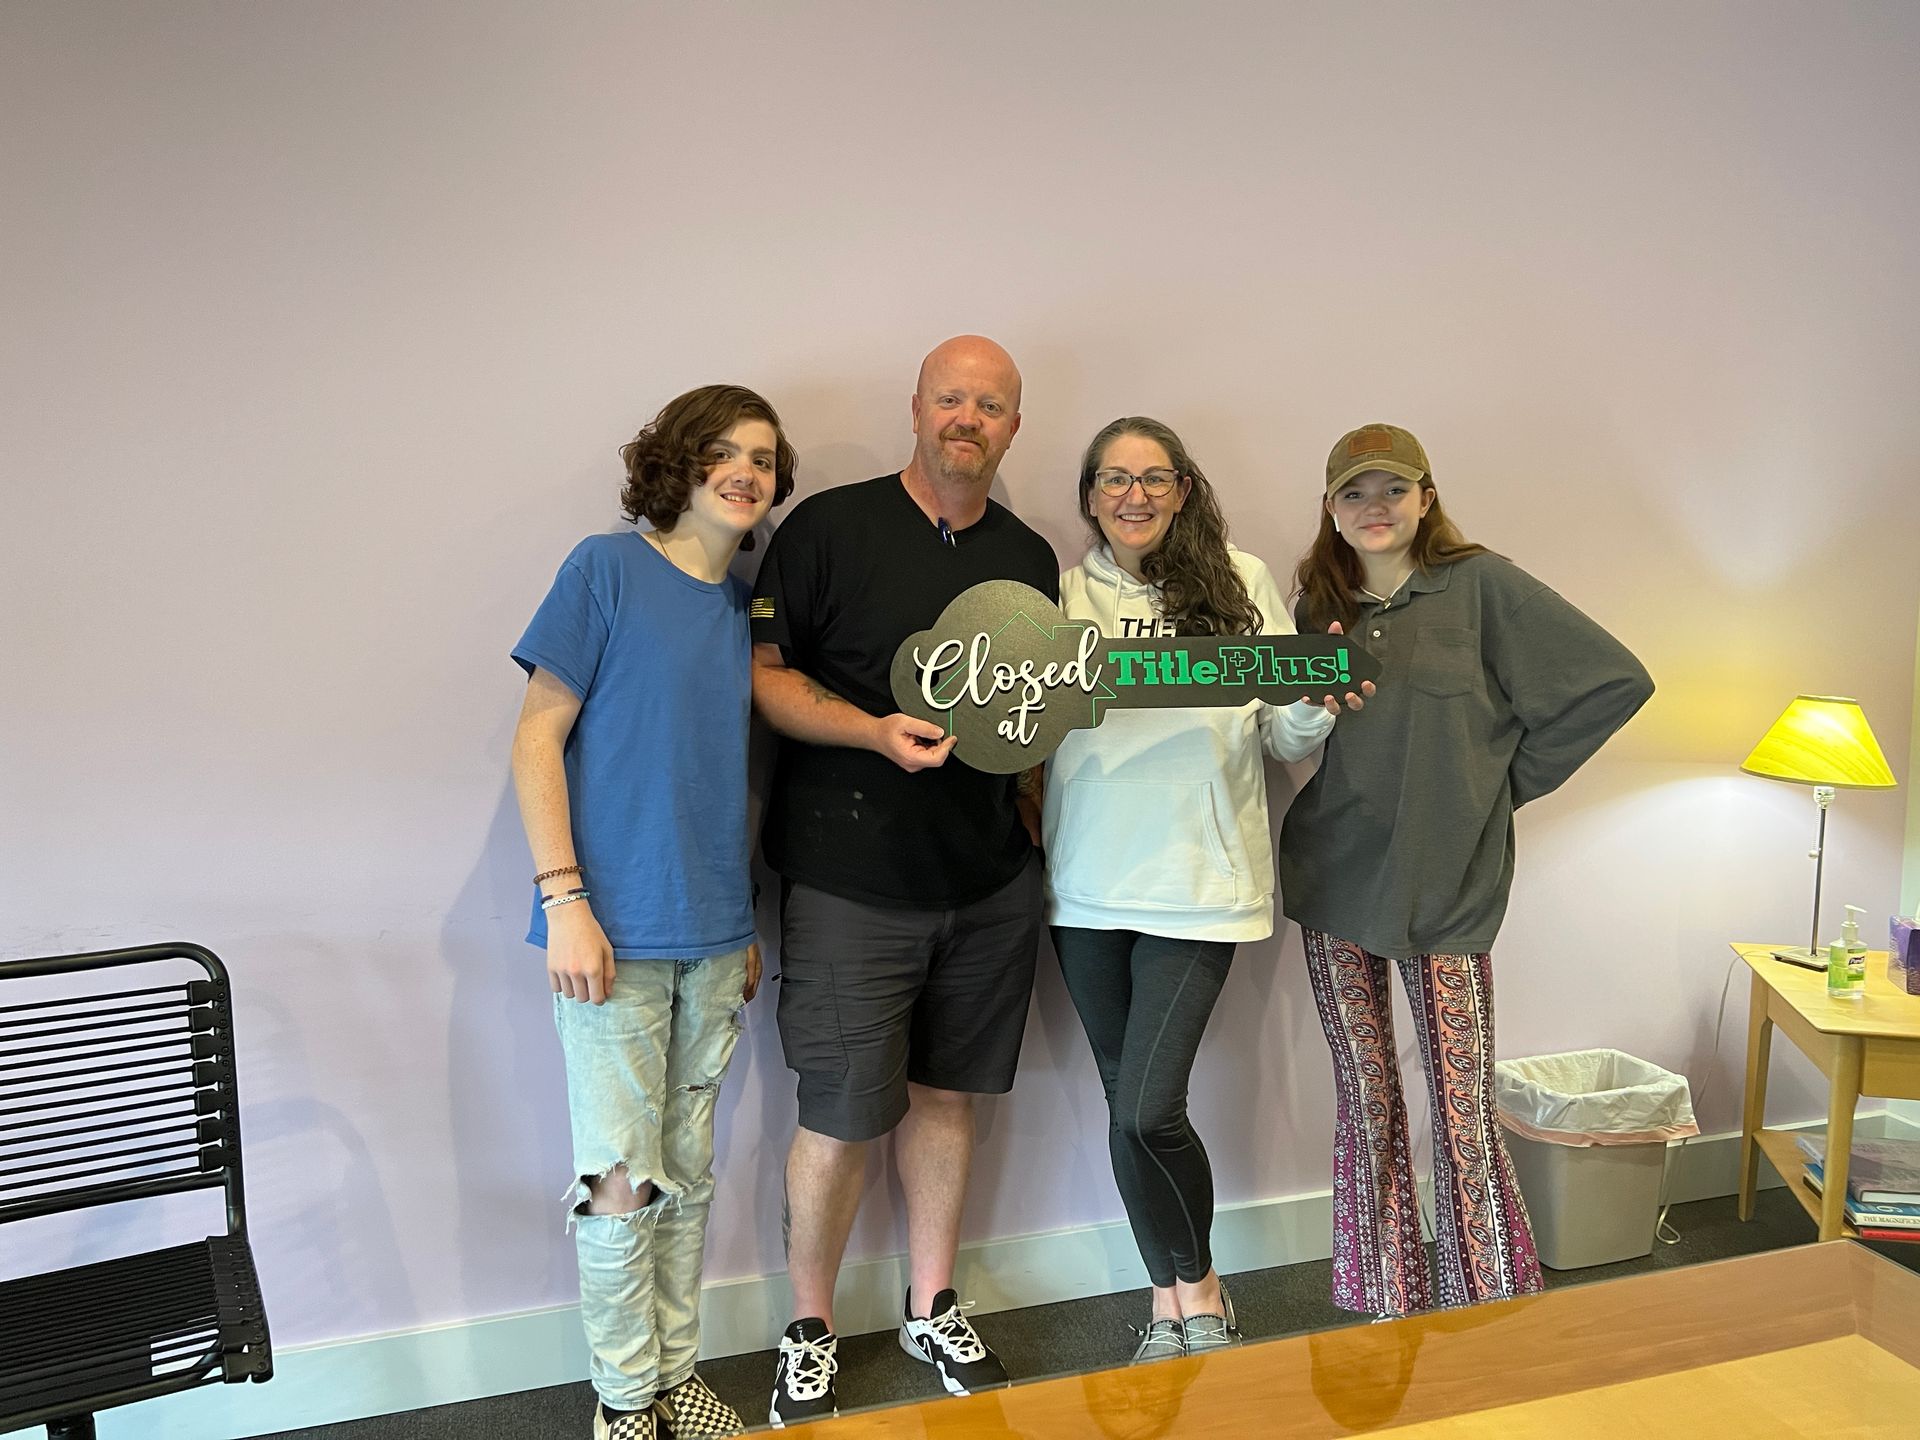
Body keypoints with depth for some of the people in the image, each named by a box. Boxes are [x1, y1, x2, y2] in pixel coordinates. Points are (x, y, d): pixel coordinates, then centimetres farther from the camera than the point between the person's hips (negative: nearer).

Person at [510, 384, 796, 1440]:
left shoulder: (751, 604, 10)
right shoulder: (608, 569, -6)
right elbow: (538, 736, -7)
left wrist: (748, 924, 14)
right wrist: (564, 897, -15)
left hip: (714, 936, 5)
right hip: (614, 928, -5)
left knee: (688, 1172, 15)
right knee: (621, 1182, 3)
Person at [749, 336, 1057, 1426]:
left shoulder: (1031, 557, 11)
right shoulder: (830, 527, -4)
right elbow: (761, 673, -6)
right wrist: (877, 731, -19)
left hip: (989, 883, 5)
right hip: (851, 883, -4)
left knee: (947, 1093, 15)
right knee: (844, 1119, 2)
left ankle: (933, 1312, 33)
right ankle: (810, 1331, 25)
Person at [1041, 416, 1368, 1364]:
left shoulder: (1241, 584, 2)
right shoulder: (1063, 595, 6)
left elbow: (1283, 742, 4)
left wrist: (1316, 707, -16)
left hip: (1198, 883, -2)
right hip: (1089, 884, 3)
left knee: (1149, 1109, -8)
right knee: (1126, 1107, 10)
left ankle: (1197, 1290, 20)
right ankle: (1173, 1304, 30)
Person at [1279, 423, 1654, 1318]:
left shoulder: (1481, 586, -4)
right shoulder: (1318, 604, 9)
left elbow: (1615, 680, -5)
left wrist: (1510, 776, -2)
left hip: (1445, 888, -3)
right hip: (1334, 884, 4)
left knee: (1463, 1111, -2)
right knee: (1364, 1104, 10)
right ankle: (1383, 1305, 24)